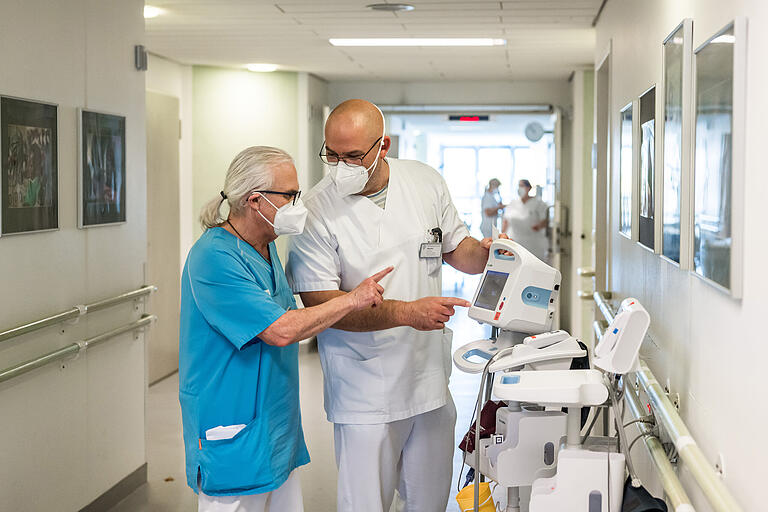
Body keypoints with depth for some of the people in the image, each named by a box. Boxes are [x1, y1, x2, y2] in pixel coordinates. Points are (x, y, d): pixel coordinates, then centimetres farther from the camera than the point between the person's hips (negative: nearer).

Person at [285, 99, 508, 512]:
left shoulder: (427, 182, 1)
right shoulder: (316, 210, -13)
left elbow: (455, 247, 14)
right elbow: (320, 302, -18)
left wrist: (483, 253, -10)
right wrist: (406, 312, -27)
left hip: (430, 378, 4)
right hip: (365, 392, -4)